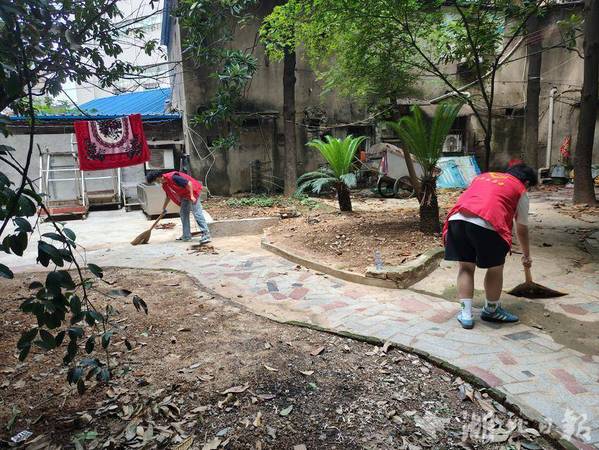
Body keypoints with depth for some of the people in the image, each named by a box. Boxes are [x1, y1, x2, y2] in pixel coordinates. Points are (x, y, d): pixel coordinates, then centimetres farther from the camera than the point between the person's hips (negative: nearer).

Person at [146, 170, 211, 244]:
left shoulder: (172, 177, -24)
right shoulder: (165, 185, 7)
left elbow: (189, 183, -25)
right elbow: (169, 196, 24)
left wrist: (191, 196, -27)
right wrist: (164, 208, 30)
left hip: (193, 191, -10)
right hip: (185, 195, 10)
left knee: (197, 213, -15)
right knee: (183, 214, 10)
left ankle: (206, 235, -17)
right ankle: (186, 236, 16)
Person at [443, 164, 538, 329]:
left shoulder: (483, 176, 34)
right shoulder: (520, 190, 22)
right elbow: (522, 230, 27)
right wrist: (526, 255, 41)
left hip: (457, 218, 4)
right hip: (487, 223, -4)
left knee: (466, 267, 17)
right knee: (495, 268, 17)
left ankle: (466, 314, 17)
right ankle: (491, 310, 35)